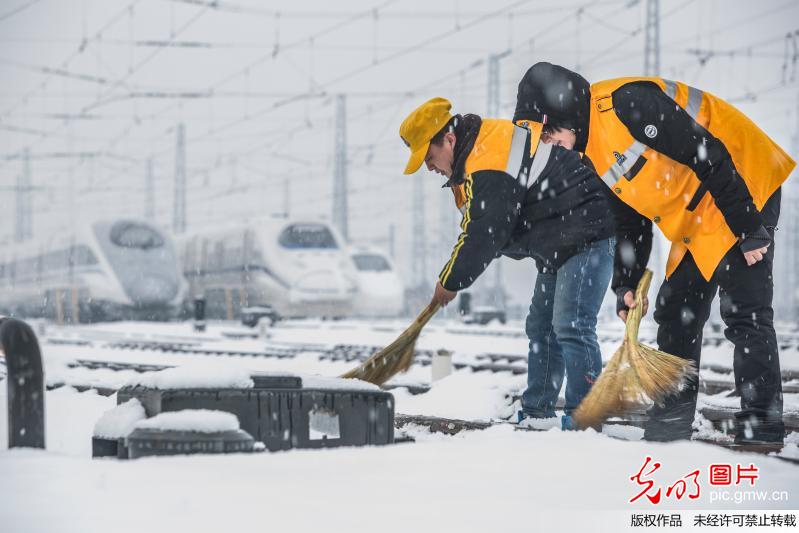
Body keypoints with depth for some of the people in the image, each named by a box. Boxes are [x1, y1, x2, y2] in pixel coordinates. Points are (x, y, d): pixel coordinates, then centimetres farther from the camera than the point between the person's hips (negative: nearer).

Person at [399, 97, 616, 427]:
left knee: (571, 325, -16)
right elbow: (479, 229, 19)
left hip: (587, 235, -12)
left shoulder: (489, 167, -23)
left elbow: (484, 234, -21)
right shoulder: (482, 150, 11)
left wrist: (450, 282, -9)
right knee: (541, 326, 14)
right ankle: (536, 412, 19)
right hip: (560, 246, 12)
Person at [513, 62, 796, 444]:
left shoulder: (624, 104, -24)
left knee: (745, 313, -12)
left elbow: (711, 156, -25)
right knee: (676, 314, 11)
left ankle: (762, 424, -10)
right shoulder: (594, 153, 7)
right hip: (696, 218, 10)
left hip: (742, 191, -10)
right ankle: (671, 422, 18)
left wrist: (749, 229, -23)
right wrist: (625, 284, 7)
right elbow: (629, 220, 17)